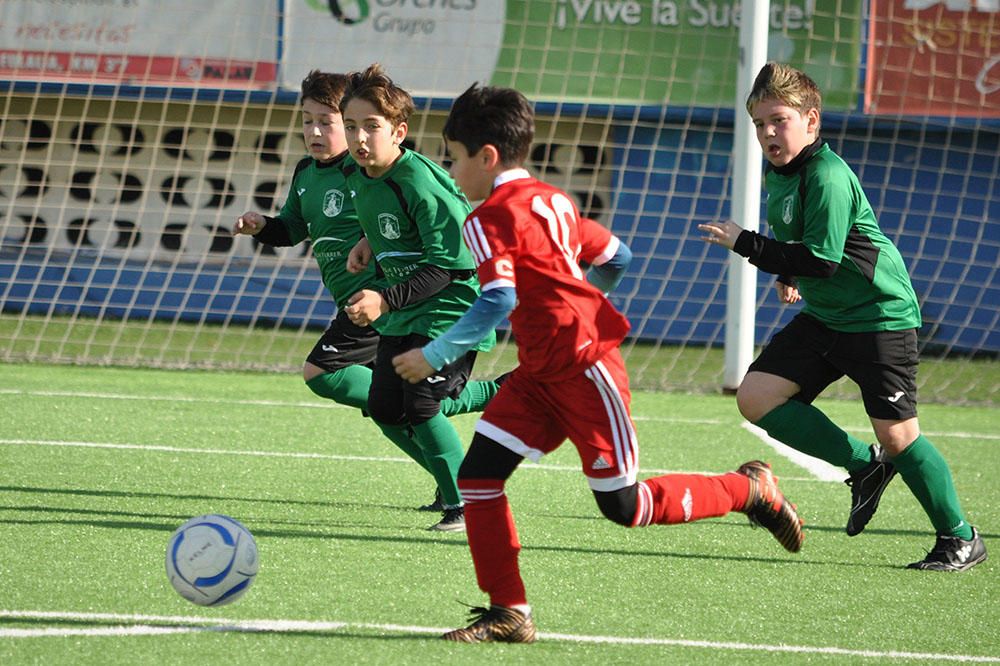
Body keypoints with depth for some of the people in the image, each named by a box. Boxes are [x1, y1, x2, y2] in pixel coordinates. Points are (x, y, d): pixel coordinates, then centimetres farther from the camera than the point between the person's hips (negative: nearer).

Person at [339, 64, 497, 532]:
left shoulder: (420, 183, -26)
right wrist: (369, 242, 5)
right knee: (384, 408, 7)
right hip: (402, 315, 9)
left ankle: (465, 504, -3)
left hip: (452, 306, -9)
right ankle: (453, 480, 26)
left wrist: (386, 301, -30)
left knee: (420, 405, -19)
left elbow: (449, 264, -26)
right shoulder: (356, 176, 0)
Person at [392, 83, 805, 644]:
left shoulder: (491, 217, -15)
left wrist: (433, 356, -20)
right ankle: (508, 614, 1)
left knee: (625, 508, -1)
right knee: (477, 475, -1)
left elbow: (498, 302, -26)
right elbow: (617, 258, 21)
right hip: (540, 372, 10)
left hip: (586, 367, -10)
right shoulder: (553, 200, 13)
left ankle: (749, 489, 16)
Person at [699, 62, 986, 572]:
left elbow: (822, 259, -26)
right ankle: (864, 466, 8)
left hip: (879, 315, -9)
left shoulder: (827, 176, -21)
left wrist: (745, 244, -22)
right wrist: (788, 274, 8)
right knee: (756, 398, -4)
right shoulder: (778, 172, 8)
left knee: (896, 434, -8)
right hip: (823, 316, 9)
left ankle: (960, 539, 7)